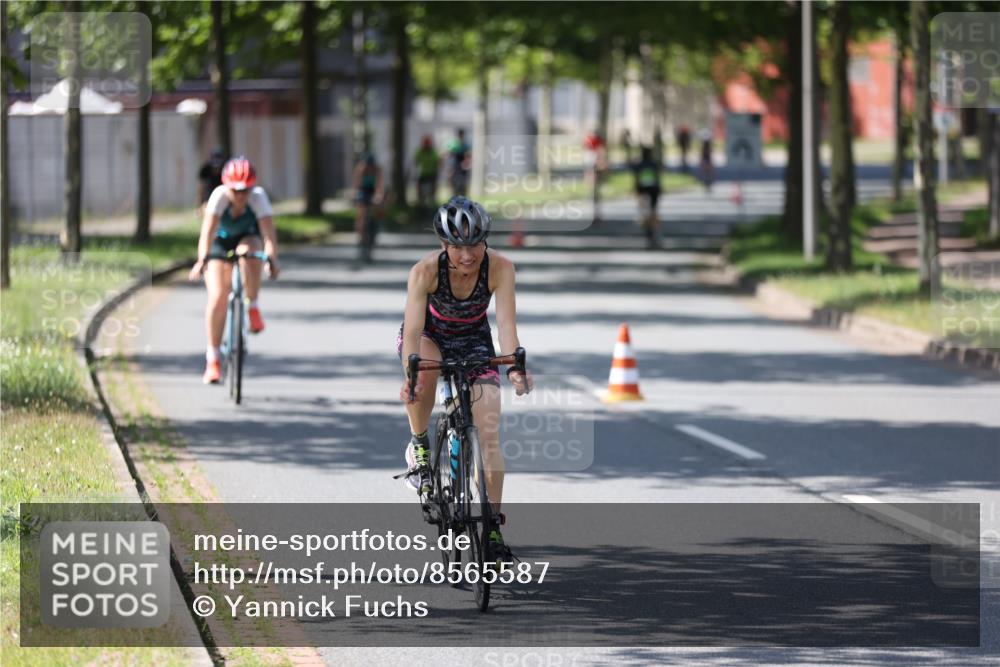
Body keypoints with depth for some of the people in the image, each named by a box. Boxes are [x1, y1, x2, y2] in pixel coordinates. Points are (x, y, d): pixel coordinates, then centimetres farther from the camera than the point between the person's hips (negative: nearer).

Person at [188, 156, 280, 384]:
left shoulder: (258, 197, -28)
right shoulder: (219, 196, -30)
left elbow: (268, 233, -37)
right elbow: (207, 231, -40)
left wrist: (271, 258, -54)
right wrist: (202, 260, -55)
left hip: (248, 238, 0)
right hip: (221, 241, 0)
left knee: (248, 253, -38)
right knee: (217, 297, -14)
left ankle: (253, 308, -16)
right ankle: (212, 360, -5)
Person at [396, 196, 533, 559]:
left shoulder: (499, 267, -29)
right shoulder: (426, 270, -32)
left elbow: (506, 322, -36)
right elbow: (413, 329, -37)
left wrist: (514, 366, -53)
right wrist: (410, 373, -54)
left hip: (474, 339, 1)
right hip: (430, 335, -1)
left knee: (489, 433, -11)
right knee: (424, 371, -38)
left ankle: (493, 524, -1)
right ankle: (419, 446, -11)